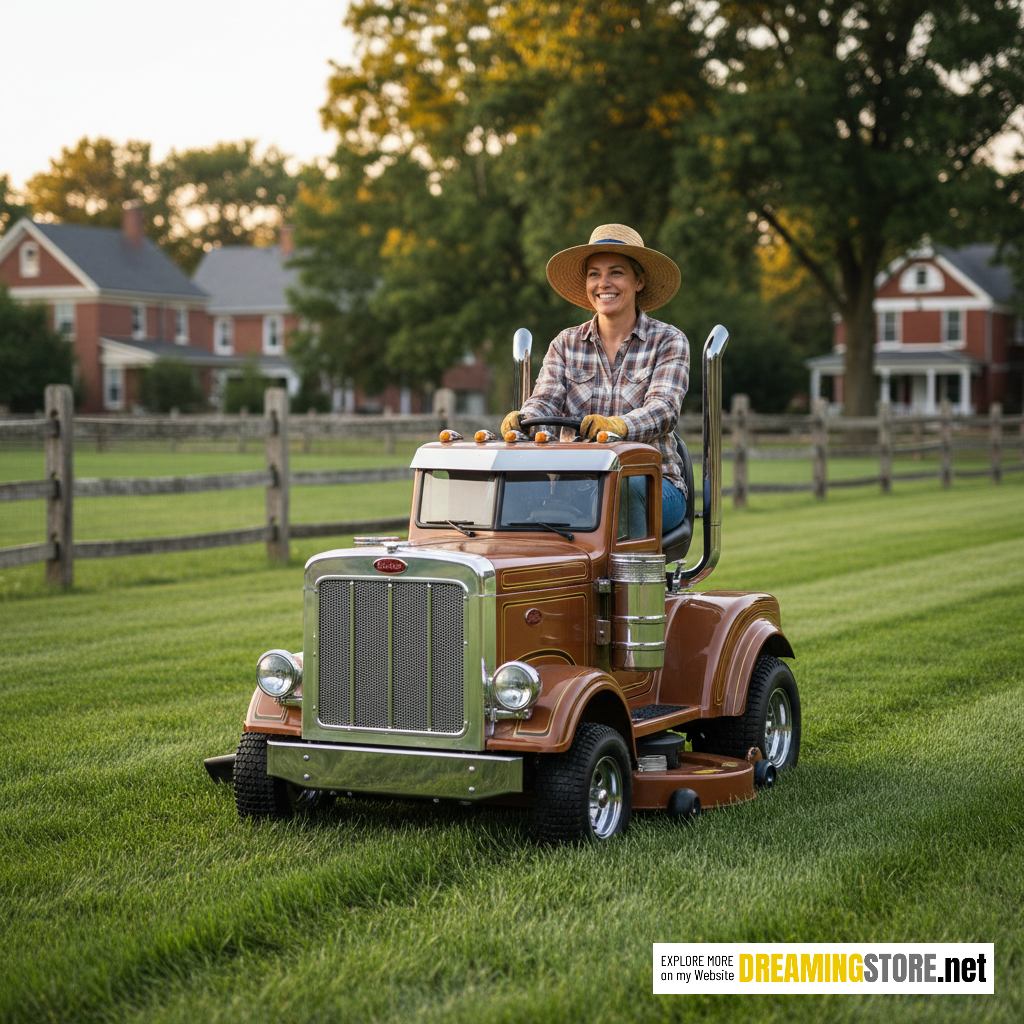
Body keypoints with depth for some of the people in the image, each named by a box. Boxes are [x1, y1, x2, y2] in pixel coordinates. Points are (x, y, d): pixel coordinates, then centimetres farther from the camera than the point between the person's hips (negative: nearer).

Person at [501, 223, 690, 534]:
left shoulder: (668, 341, 3)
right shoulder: (565, 344, 13)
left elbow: (664, 409, -14)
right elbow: (546, 400, -2)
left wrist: (619, 424, -38)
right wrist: (523, 419, -28)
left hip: (652, 487, -2)